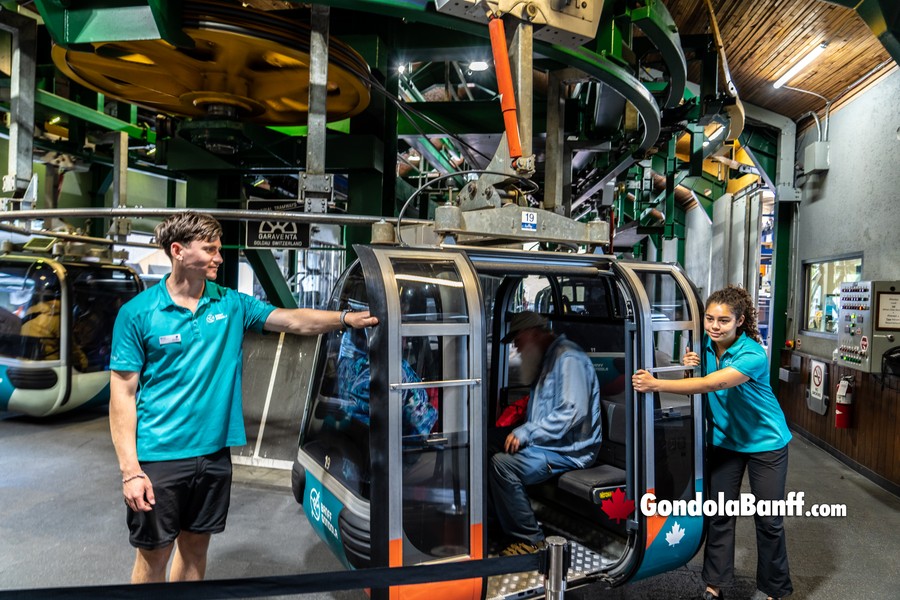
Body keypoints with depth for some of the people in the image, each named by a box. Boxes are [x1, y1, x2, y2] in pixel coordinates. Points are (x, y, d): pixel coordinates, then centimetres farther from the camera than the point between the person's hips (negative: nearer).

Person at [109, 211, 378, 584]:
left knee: (195, 546, 19)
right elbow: (123, 394, -8)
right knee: (154, 555, 11)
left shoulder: (231, 304, 3)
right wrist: (130, 470, -13)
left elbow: (294, 321, -3)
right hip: (160, 456, -3)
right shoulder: (138, 313, -8)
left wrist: (346, 318, -20)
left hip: (214, 453, 4)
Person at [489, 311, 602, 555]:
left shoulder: (568, 358, -13)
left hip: (570, 450, -10)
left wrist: (526, 433, -21)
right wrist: (520, 432, 8)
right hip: (549, 444, 10)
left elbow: (572, 412, -24)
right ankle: (505, 530, 1)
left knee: (502, 463, -25)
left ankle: (530, 539, -12)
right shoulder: (547, 359, 19)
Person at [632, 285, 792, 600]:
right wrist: (688, 365, -20)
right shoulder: (706, 345, -8)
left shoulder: (752, 355, -27)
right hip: (724, 440, 5)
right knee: (719, 514, 8)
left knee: (769, 520, 7)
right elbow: (697, 380, 2)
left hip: (765, 442, -4)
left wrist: (655, 384, -44)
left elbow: (709, 384, -39)